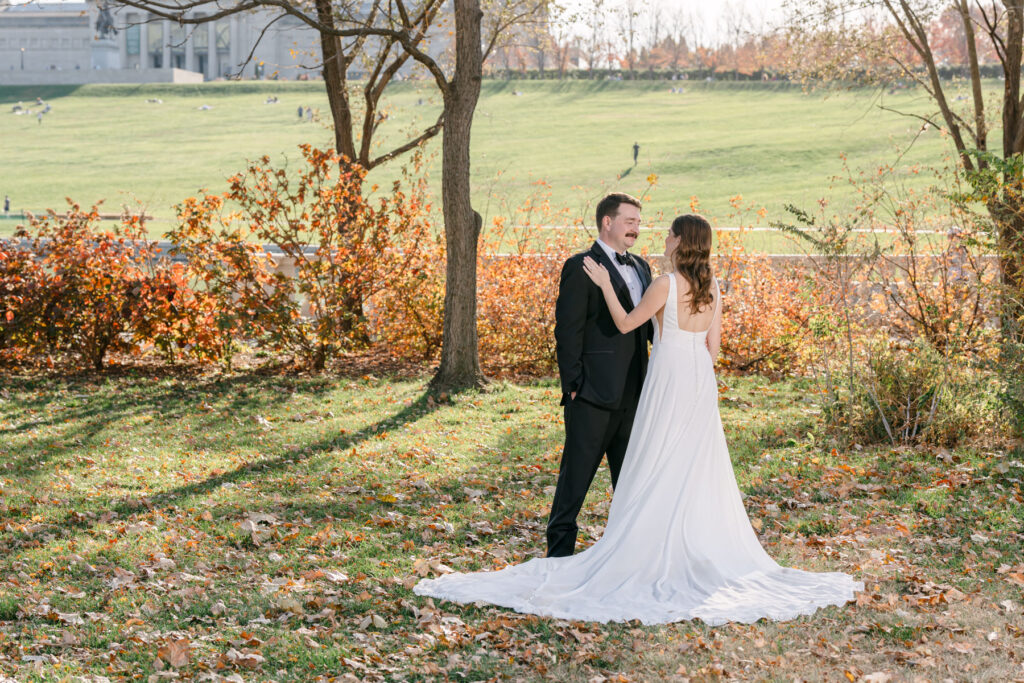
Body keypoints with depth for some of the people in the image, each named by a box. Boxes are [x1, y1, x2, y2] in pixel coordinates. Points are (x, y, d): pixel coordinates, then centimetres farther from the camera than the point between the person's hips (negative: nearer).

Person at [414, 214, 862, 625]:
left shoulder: (666, 284, -14)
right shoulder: (712, 287, 6)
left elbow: (625, 324, -6)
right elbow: (713, 346, 10)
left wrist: (605, 285, 3)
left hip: (669, 379, -7)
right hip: (702, 382, 7)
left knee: (658, 471, 0)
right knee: (700, 472, 11)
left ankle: (655, 554, 2)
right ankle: (706, 554, 13)